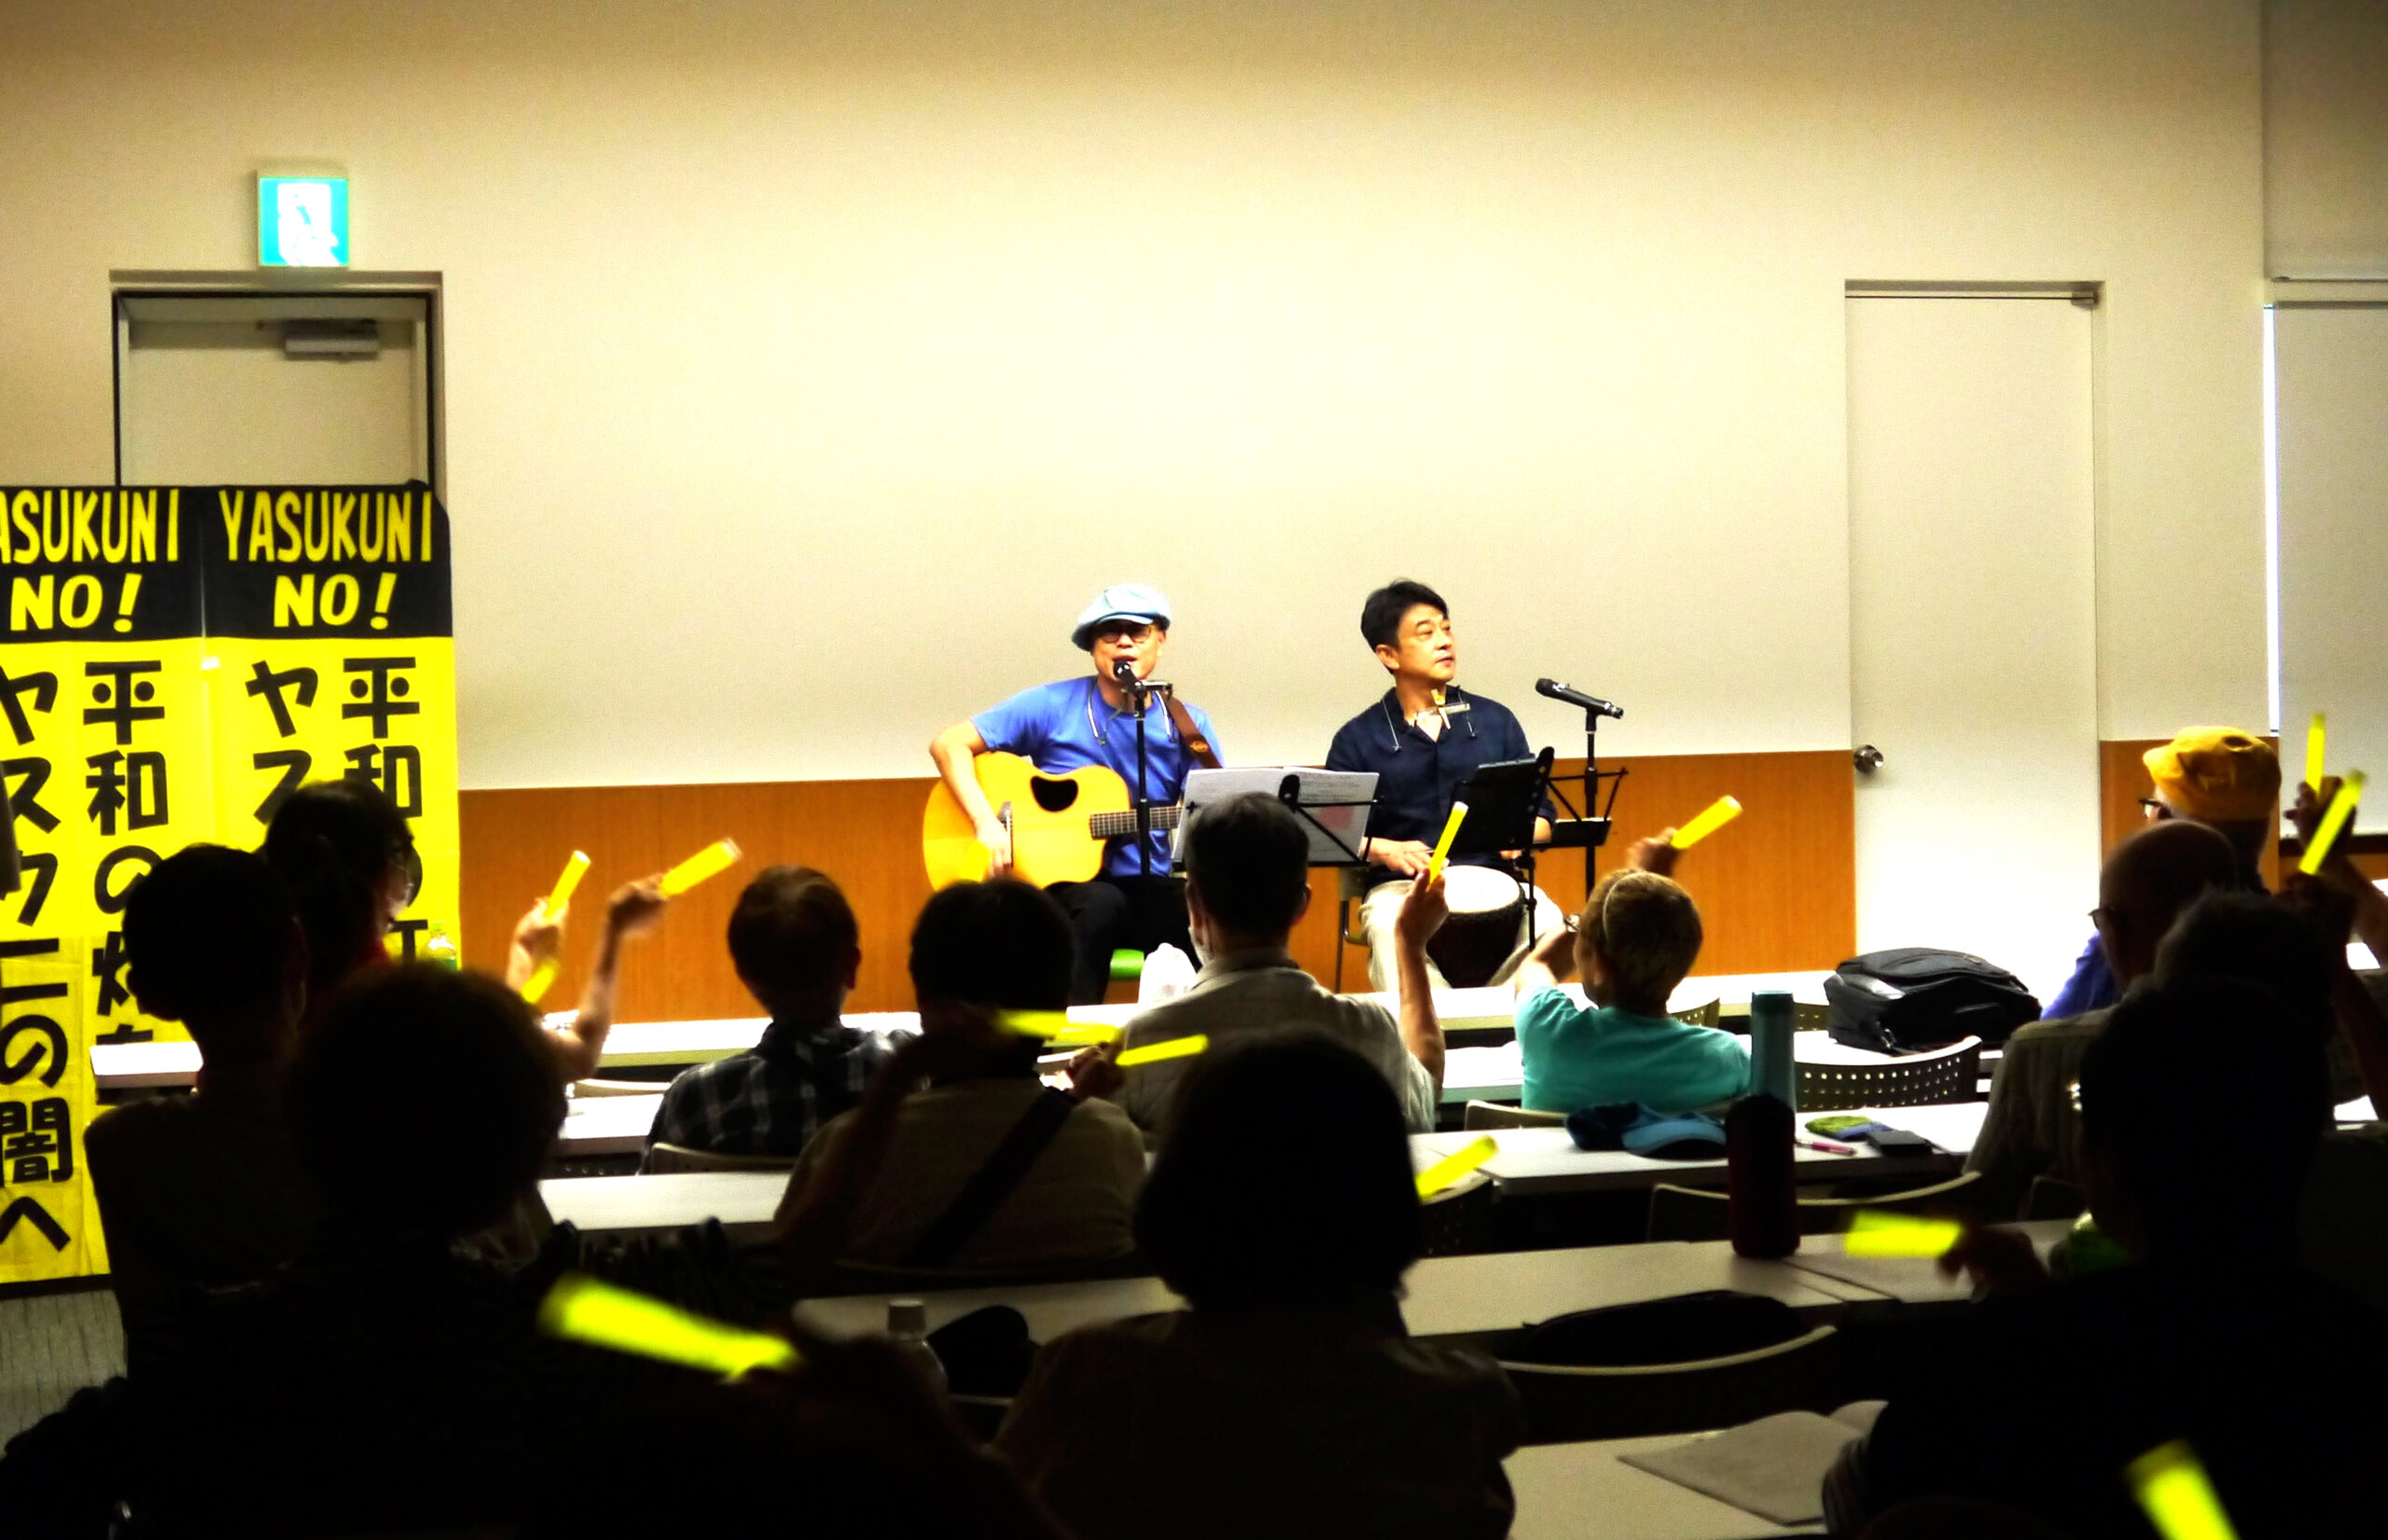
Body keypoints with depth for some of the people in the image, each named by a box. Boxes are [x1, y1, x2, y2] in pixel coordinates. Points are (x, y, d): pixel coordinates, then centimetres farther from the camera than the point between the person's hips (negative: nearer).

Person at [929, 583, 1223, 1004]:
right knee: (1100, 903, -37)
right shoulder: (1054, 707, -1)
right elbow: (949, 744, -3)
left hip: (1151, 889, 2)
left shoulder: (1186, 725, 7)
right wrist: (987, 824, -16)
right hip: (1062, 883, -2)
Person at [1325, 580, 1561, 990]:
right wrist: (1386, 850, -15)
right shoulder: (1358, 740, 8)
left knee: (1545, 922, -30)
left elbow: (1541, 814, 16)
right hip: (1400, 885, -2)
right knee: (1390, 929, -37)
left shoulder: (1495, 721, 14)